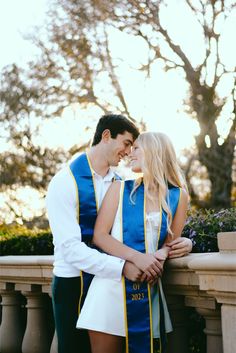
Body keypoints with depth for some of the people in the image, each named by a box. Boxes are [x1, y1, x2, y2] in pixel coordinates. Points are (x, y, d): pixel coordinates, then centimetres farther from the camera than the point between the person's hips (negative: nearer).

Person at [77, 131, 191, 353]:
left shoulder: (178, 196, 8)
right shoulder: (120, 188, 5)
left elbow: (169, 242, 14)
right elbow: (99, 236, -3)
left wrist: (184, 244, -11)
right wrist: (136, 257, -17)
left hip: (149, 288, 2)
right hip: (112, 283, -1)